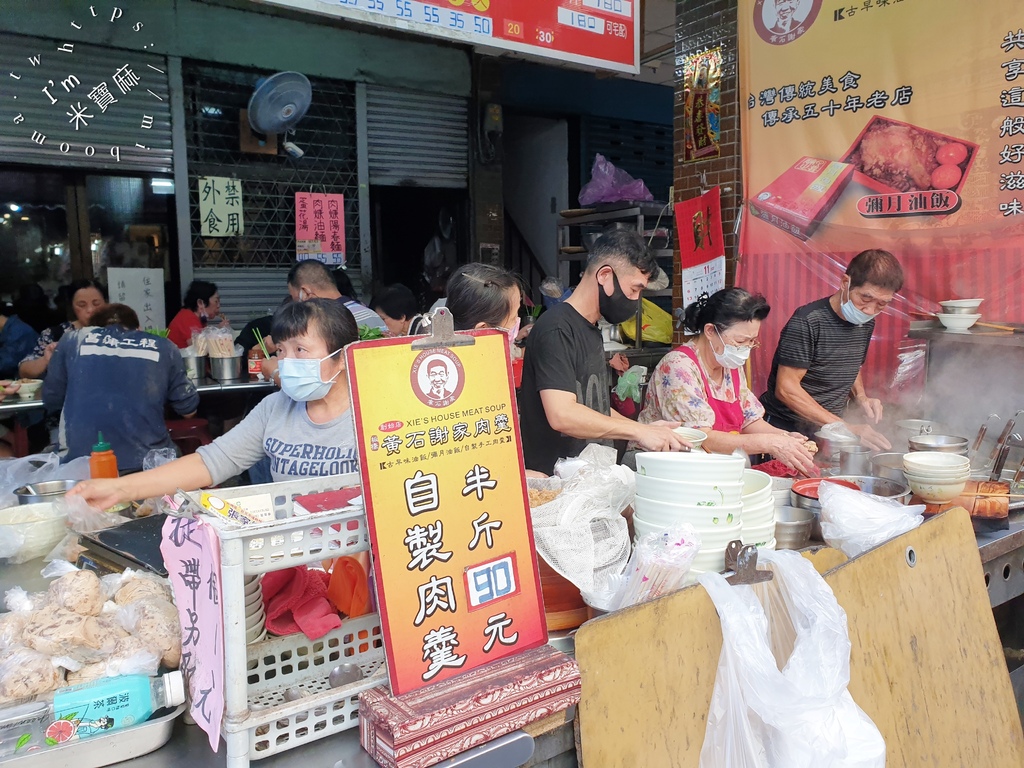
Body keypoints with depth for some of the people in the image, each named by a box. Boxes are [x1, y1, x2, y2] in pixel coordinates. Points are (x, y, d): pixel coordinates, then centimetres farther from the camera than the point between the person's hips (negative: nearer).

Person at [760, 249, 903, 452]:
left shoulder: (866, 323, 9)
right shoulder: (808, 322, -15)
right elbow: (786, 389, -18)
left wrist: (861, 397, 4)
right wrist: (844, 427, -21)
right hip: (786, 431, -6)